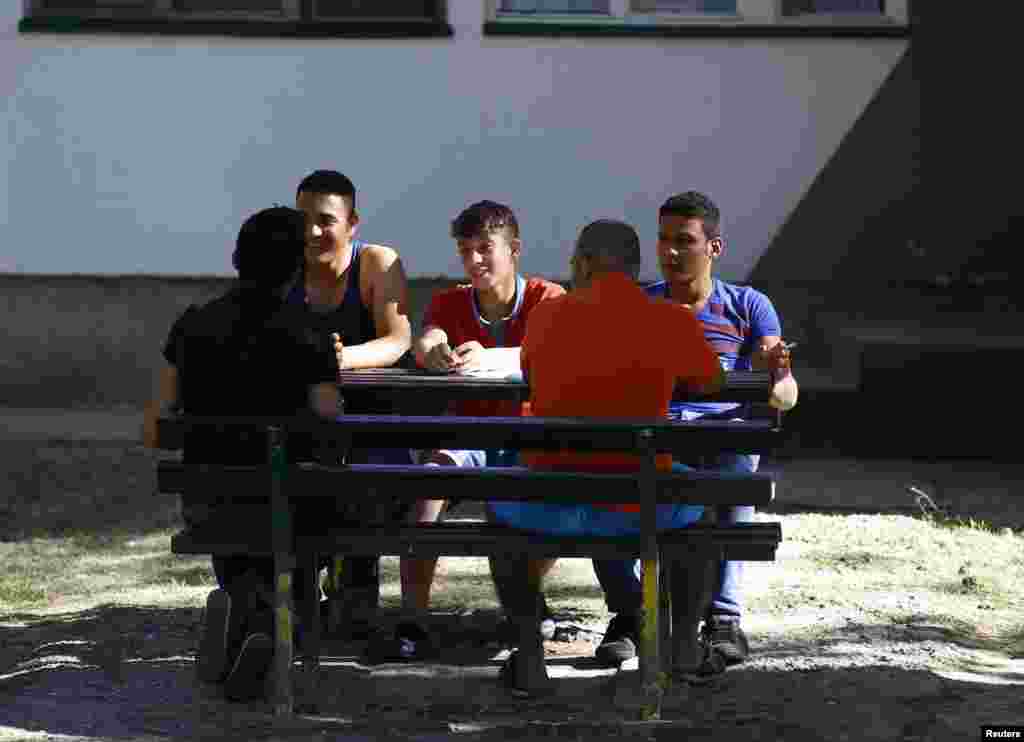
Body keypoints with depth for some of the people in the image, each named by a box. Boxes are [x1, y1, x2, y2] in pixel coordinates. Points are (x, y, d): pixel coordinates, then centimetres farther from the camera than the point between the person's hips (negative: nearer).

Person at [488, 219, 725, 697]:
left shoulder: (547, 315, 0)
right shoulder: (674, 323, -3)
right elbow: (711, 383, 18)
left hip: (551, 506, 0)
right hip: (639, 506, 0)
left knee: (502, 504, 36)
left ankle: (529, 658, 24)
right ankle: (687, 646, 31)